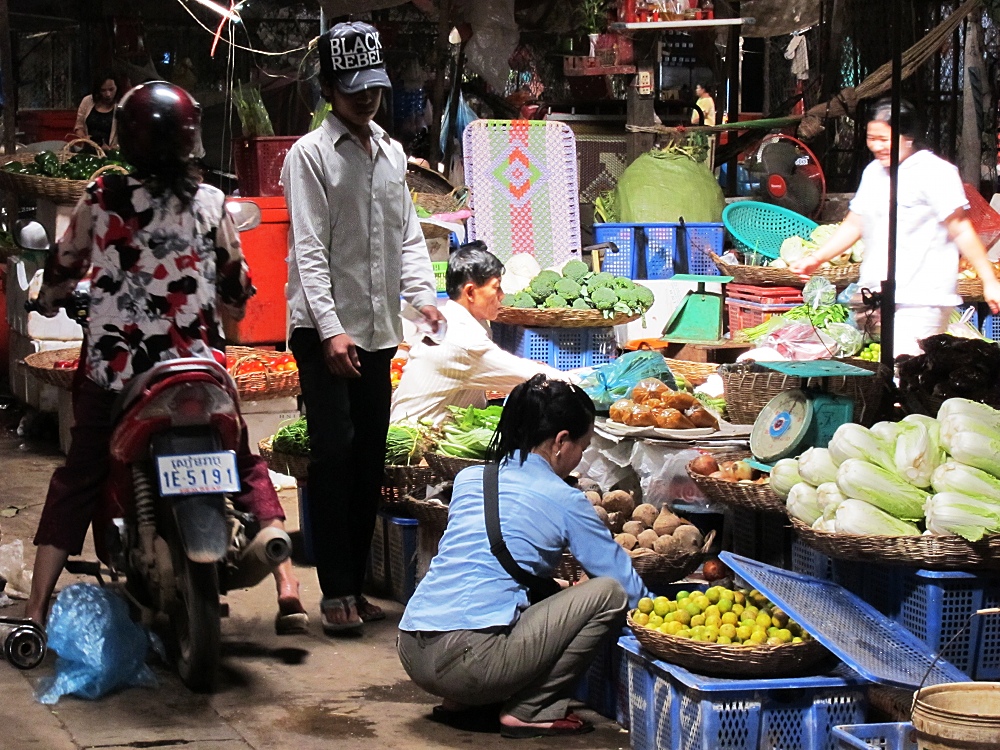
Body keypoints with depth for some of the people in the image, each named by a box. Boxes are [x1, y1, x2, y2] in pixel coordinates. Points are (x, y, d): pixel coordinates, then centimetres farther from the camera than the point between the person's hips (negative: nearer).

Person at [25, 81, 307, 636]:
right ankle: (287, 589, 6)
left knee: (76, 484, 11)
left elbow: (62, 270, 9)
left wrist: (50, 299, 32)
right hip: (197, 369, 1)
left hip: (111, 368, 0)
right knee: (247, 469, 16)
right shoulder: (210, 203, -2)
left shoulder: (100, 198, -5)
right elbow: (236, 292, 8)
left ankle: (35, 613, 5)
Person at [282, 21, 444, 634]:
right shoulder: (310, 155, -5)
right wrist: (331, 329, -20)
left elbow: (408, 235, 19)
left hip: (379, 330, 6)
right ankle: (336, 591, -5)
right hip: (324, 330, -6)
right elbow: (309, 249, -11)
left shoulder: (392, 154, 15)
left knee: (371, 457, 7)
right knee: (335, 451, -8)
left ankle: (356, 584, 15)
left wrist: (424, 296, 0)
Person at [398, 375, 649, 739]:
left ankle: (457, 703, 18)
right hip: (469, 660, -8)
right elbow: (623, 577, 9)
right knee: (609, 592, 0)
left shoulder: (468, 478, 18)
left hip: (411, 653, 8)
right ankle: (529, 712, 1)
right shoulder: (563, 500, 1)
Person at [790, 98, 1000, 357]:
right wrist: (816, 259, 17)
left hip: (920, 299, -8)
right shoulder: (873, 172, 17)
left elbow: (962, 231, -8)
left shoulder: (935, 173, -7)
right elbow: (854, 224, 25)